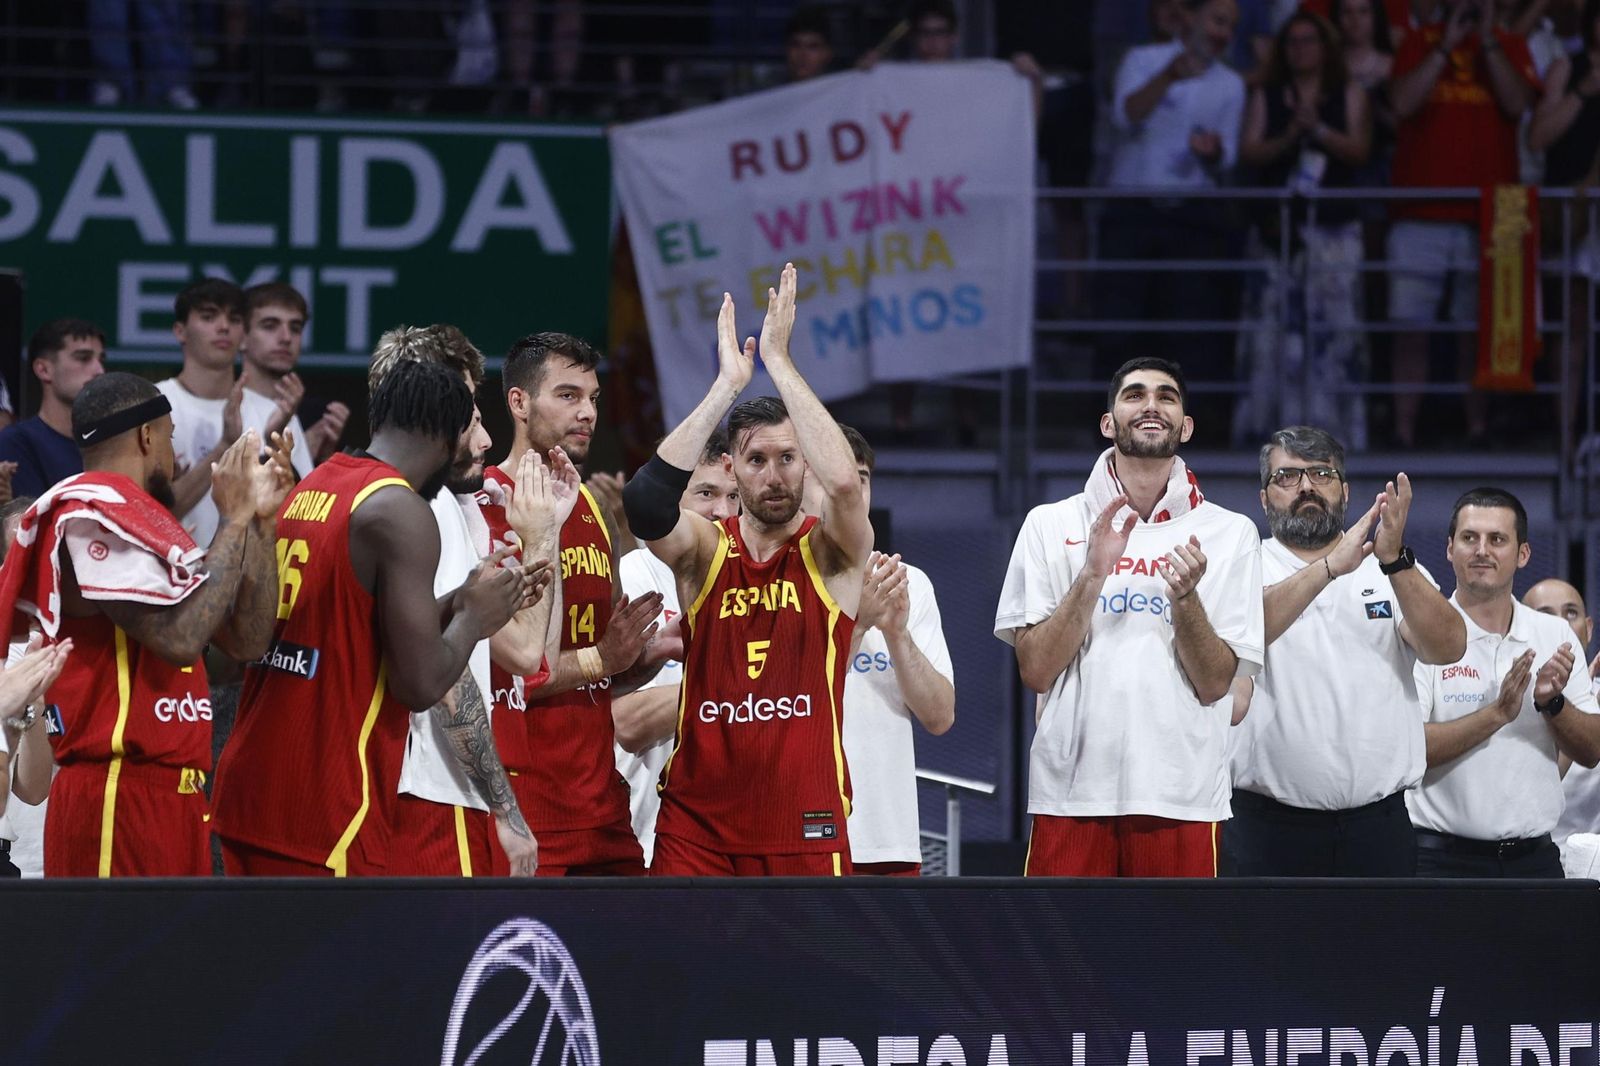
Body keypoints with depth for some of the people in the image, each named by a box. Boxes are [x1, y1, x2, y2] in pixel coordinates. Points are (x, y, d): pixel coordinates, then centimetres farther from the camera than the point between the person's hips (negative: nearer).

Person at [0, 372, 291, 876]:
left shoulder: (137, 517, 18)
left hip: (171, 794, 10)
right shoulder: (93, 518, -11)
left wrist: (261, 521, 10)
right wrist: (233, 520, -11)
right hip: (119, 795, -10)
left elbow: (246, 639, 15)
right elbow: (180, 636, -21)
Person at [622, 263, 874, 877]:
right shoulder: (704, 552, 5)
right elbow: (646, 500, -17)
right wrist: (728, 384, -15)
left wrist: (778, 361, -16)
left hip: (804, 824, -1)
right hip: (698, 821, 1)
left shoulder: (831, 555, 2)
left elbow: (844, 482, -20)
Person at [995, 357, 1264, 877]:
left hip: (1181, 796, 0)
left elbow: (1214, 683, 1)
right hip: (1073, 791, 0)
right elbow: (1036, 670, -1)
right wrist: (1093, 573, -11)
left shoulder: (1230, 534, 7)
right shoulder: (1050, 526, 7)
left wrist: (1184, 597, -15)